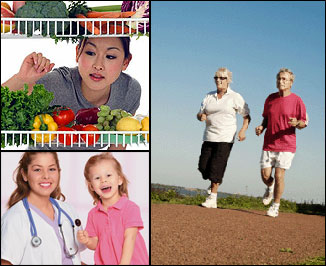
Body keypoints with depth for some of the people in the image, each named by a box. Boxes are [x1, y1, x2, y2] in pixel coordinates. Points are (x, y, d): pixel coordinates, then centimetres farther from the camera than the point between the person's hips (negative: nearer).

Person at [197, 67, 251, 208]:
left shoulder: (235, 97, 0)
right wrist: (201, 116, -9)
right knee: (203, 166, -2)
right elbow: (199, 114, 15)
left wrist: (243, 130, -15)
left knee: (216, 166, -10)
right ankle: (216, 182, 31)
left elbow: (247, 116, 2)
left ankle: (212, 199, -2)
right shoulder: (209, 97, 12)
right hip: (209, 137, 4)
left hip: (226, 138, -4)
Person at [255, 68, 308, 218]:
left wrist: (296, 123, -24)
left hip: (286, 145, -3)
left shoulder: (296, 100, -4)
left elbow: (304, 123, -1)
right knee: (265, 175, -2)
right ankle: (270, 188, 34)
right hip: (269, 144, 4)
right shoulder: (270, 98, 8)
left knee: (279, 175, -8)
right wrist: (261, 127, 0)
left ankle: (275, 206, 9)